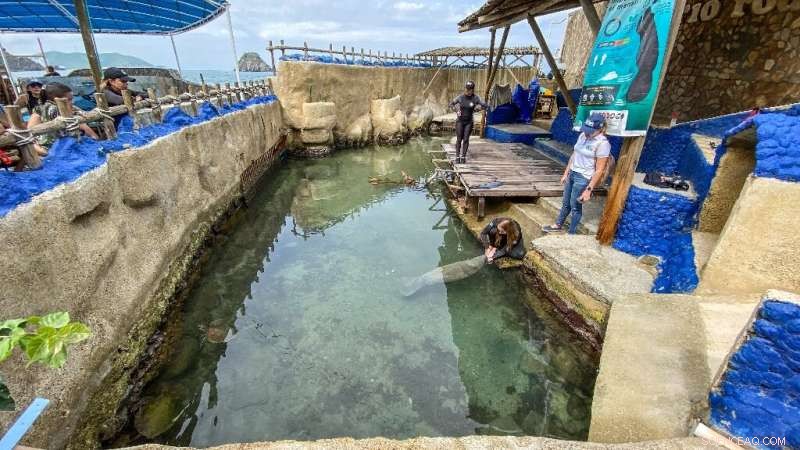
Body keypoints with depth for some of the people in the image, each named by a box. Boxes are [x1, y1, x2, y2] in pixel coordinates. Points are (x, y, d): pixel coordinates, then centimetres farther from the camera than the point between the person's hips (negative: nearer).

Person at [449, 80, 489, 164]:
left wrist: (475, 110, -13)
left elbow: (486, 106, -8)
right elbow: (451, 104, 9)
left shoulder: (476, 98, -10)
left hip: (469, 122, 0)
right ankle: (457, 157, 10)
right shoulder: (460, 97, -7)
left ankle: (463, 157, 11)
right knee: (459, 139, -1)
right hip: (460, 121, 0)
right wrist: (456, 111, -6)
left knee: (466, 139, 0)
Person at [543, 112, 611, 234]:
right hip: (572, 174, 7)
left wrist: (589, 189, -20)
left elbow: (599, 170, -19)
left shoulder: (602, 143, -20)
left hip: (584, 178, -7)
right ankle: (558, 225, 41)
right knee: (566, 203, 22)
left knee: (575, 207, 7)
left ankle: (571, 234, 24)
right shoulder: (582, 136, 1)